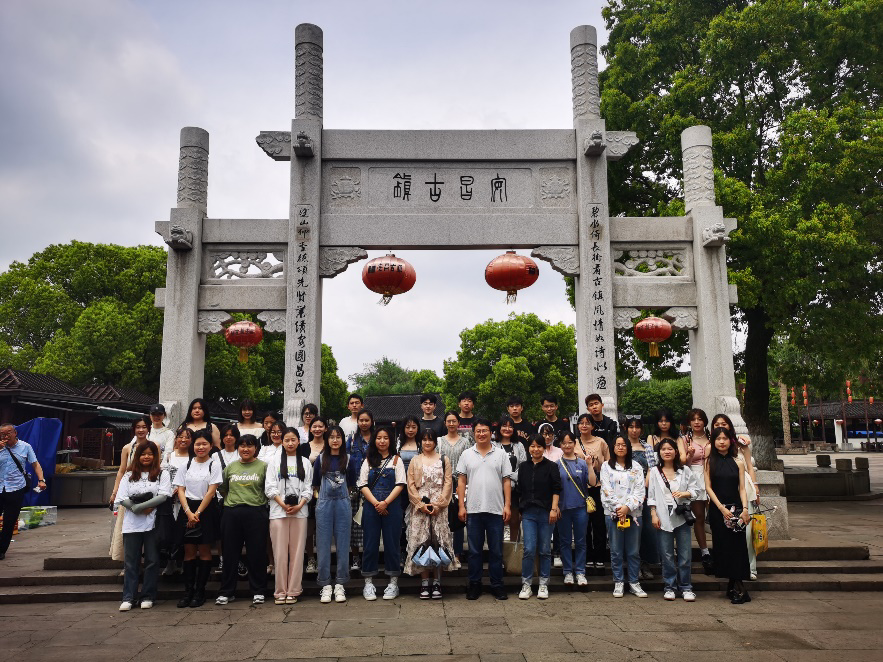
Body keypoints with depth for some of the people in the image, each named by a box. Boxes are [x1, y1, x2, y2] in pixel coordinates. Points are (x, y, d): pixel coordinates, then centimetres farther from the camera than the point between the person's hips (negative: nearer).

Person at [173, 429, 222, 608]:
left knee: (204, 551, 1)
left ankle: (200, 592, 8)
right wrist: (189, 512, -9)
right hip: (187, 509, 3)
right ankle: (188, 591, 10)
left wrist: (198, 513, -11)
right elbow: (180, 490, 4)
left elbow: (211, 491, -6)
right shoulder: (186, 465, 9)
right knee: (189, 551, 4)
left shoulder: (214, 464, -1)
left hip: (207, 509, -3)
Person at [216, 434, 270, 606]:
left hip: (255, 513, -3)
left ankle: (258, 592, 13)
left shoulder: (263, 466, 3)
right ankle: (226, 592, 20)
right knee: (230, 553, 8)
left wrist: (258, 500, -4)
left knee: (257, 552, 1)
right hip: (231, 513, 3)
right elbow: (223, 489, 22)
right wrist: (232, 501, 11)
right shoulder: (230, 467, 13)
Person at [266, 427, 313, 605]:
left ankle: (293, 590, 8)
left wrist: (299, 506, -9)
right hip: (278, 512, -1)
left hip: (299, 512, 1)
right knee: (280, 552, -1)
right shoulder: (274, 462, 9)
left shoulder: (305, 463, 12)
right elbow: (270, 488, 2)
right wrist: (283, 505, -11)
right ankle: (280, 591, 8)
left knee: (297, 551, 1)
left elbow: (308, 489, 7)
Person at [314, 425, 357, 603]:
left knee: (342, 545, 3)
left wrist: (340, 494, 8)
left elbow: (351, 485, 12)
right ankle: (325, 585, 11)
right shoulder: (320, 459, 5)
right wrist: (326, 495, 9)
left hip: (343, 504, 0)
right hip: (324, 504, 0)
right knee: (323, 545, 2)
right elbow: (316, 484, 12)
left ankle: (340, 584, 12)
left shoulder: (348, 460, 5)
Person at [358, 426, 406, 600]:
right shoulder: (368, 461, 11)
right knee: (370, 543, 3)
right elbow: (363, 485, 2)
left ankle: (393, 583, 10)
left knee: (392, 542, 1)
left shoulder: (396, 460, 7)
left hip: (392, 506, -1)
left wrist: (385, 503, -12)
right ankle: (368, 582, 12)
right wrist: (376, 503, -11)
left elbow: (400, 484, -2)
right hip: (371, 506, 1)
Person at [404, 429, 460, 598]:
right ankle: (424, 583, 4)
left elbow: (448, 483, 2)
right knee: (421, 542, -2)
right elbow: (411, 485, 4)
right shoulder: (415, 461, 11)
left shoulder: (444, 460, 9)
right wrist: (421, 504, -8)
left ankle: (437, 582, 5)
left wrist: (439, 504, -9)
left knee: (439, 542, -2)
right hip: (420, 507, 1)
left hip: (439, 507, 0)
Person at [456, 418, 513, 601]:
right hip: (473, 510, 0)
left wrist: (507, 505, -3)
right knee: (474, 550, 8)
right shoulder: (466, 454, 6)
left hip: (496, 510, 0)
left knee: (496, 550, 7)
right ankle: (474, 584, 19)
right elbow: (461, 481, 5)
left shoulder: (501, 454, 5)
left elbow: (507, 481, 4)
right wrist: (461, 506, -1)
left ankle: (497, 585, 18)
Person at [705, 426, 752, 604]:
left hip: (736, 508, 1)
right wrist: (722, 508, -10)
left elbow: (742, 488, 4)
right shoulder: (710, 462, 4)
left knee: (738, 546, -3)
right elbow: (708, 487, -1)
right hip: (717, 509, -1)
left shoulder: (738, 463, 8)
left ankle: (734, 587, 3)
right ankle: (738, 588, 9)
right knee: (723, 546, 0)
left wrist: (745, 509, -10)